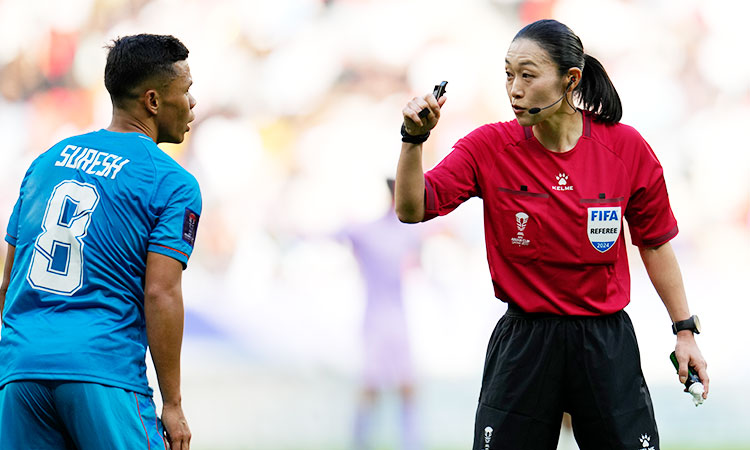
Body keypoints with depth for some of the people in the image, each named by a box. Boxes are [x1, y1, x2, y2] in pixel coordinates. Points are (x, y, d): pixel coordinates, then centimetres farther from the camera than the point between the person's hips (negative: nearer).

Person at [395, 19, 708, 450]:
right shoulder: (490, 147, -5)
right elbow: (412, 209, -10)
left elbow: (655, 242, 7)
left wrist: (685, 331, 8)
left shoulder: (627, 147, -4)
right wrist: (414, 139, -26)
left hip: (607, 345, 0)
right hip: (522, 345, 0)